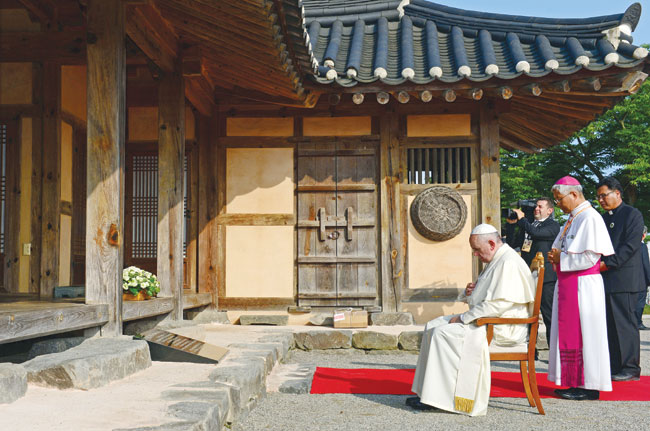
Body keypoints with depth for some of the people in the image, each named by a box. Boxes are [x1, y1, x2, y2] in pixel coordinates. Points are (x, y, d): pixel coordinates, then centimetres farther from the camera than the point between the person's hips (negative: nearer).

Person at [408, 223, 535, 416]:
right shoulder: (496, 261, 16)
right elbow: (484, 299, 27)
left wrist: (463, 318, -18)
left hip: (502, 327, -11)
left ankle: (436, 397, -14)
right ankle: (427, 391, 2)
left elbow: (498, 305, -26)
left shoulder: (508, 263, -18)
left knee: (444, 332, -22)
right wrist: (469, 293, 2)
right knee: (433, 326, 4)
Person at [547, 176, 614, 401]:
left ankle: (589, 387, 4)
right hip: (567, 286, 9)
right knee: (569, 333, 11)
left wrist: (561, 258, -11)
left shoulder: (590, 218, -14)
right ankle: (575, 382, 17)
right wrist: (556, 256, 5)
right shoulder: (572, 219, 15)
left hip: (582, 287, -9)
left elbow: (590, 257, -20)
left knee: (583, 334, -4)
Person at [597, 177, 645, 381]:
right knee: (610, 324, 8)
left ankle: (630, 369, 4)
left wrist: (608, 263, -17)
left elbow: (631, 245, -13)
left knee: (625, 323, -4)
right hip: (606, 280, 7)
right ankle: (613, 366, 15)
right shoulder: (604, 218, 19)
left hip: (624, 279, -7)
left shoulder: (632, 214, -4)